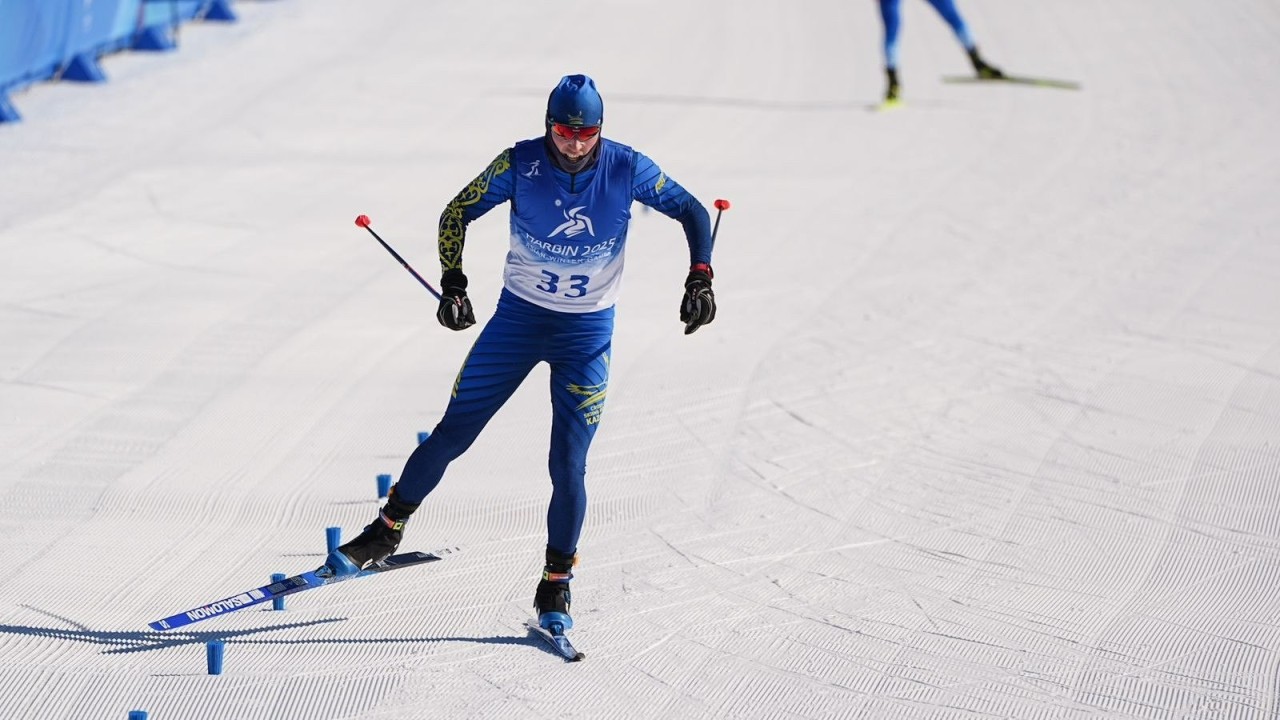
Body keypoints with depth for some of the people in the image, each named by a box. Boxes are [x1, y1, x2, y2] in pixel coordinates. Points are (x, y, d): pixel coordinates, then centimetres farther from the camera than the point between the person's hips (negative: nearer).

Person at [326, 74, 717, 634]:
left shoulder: (627, 169, -13)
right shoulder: (521, 164, -13)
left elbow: (691, 211, -2)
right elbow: (457, 213, -3)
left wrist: (700, 279, -15)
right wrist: (452, 284, -13)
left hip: (587, 334, -1)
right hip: (518, 316, 1)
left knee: (568, 466, -6)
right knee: (452, 434, 1)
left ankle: (555, 586, 10)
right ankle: (387, 530, 20)